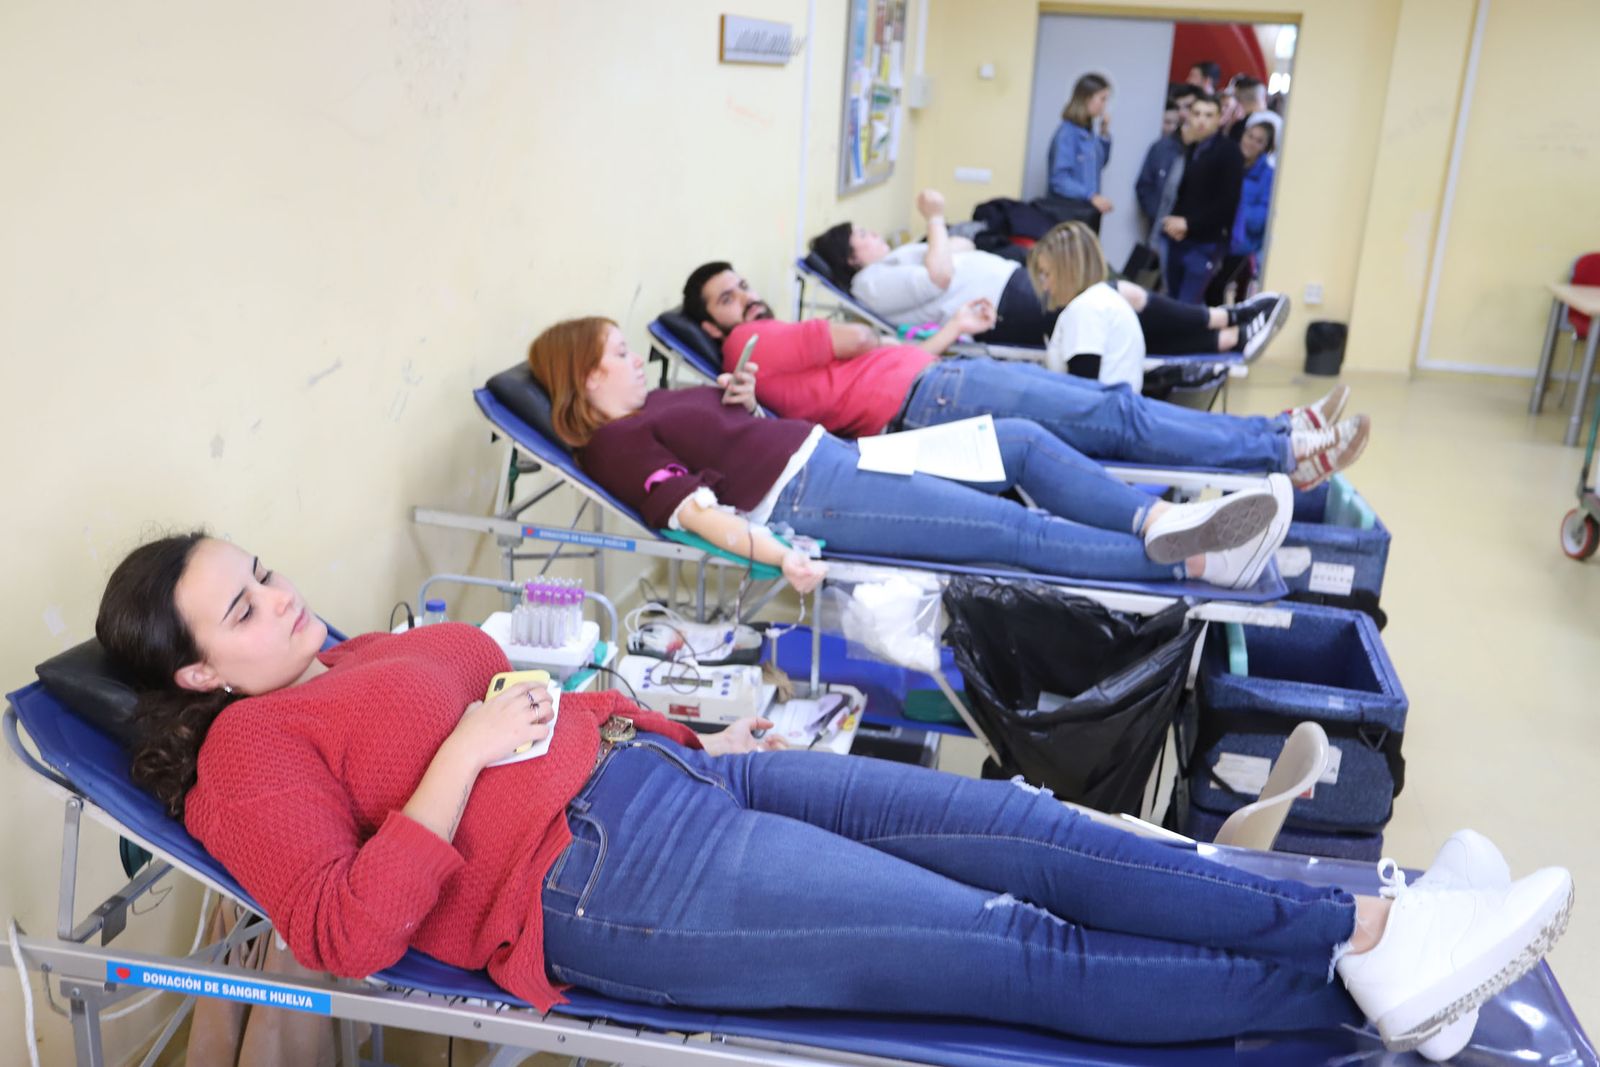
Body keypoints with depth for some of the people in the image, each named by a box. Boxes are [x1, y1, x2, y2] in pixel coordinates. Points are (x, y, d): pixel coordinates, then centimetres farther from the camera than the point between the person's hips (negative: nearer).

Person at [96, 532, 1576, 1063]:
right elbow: (345, 936, -10)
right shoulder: (249, 753, 3)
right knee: (1014, 947, -14)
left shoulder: (382, 651, 24)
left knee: (1013, 825, -8)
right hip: (597, 874, -8)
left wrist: (689, 734, 14)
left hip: (667, 766, 8)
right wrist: (458, 766, -14)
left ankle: (1366, 923, -6)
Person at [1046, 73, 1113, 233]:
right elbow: (1059, 179, -21)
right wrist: (1091, 196, -26)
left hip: (1089, 211, 8)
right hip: (1070, 211, -8)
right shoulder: (1067, 132, -14)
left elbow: (1099, 164, 23)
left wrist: (1105, 133, 9)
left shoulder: (1089, 132, 9)